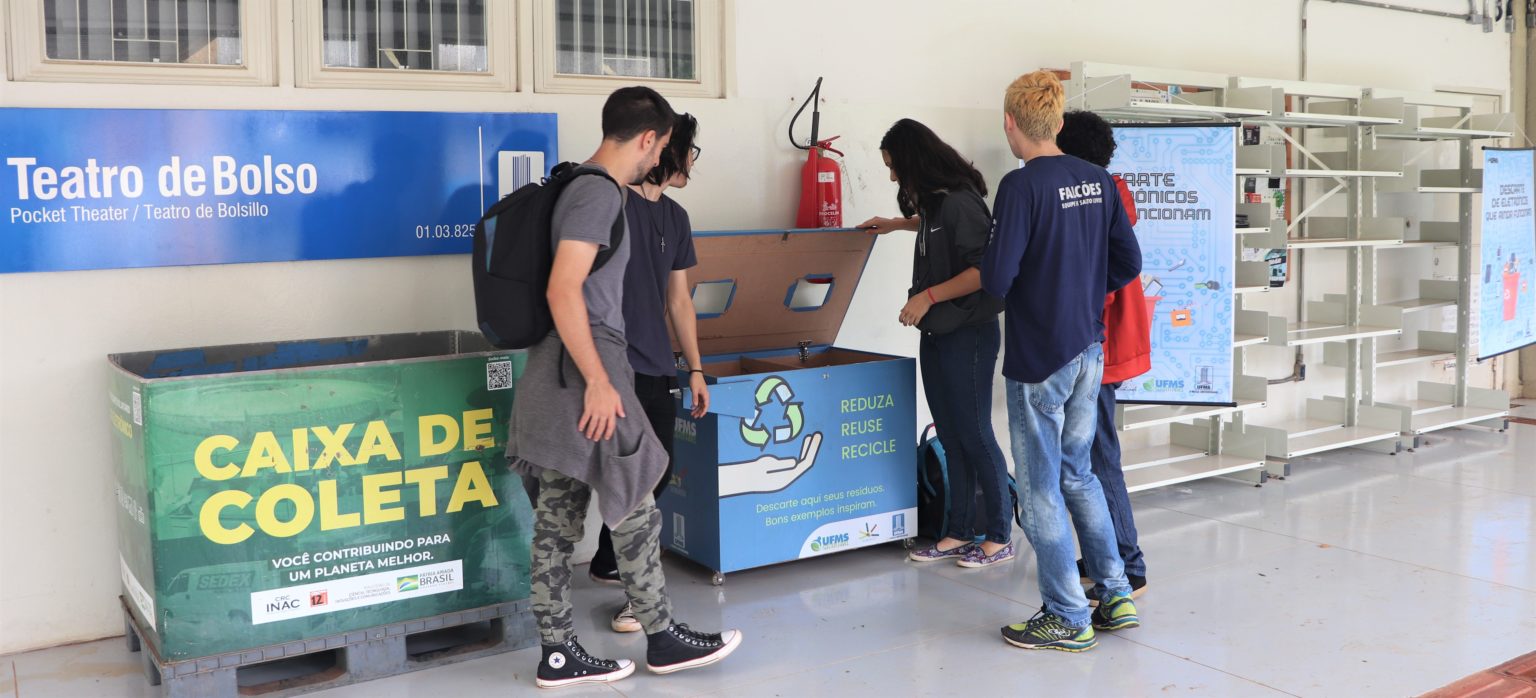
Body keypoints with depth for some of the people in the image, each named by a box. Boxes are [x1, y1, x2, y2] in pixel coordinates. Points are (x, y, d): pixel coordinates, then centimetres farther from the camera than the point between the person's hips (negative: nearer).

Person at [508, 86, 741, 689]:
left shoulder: (586, 187, 18)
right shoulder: (599, 193, -12)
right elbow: (563, 290, -21)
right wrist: (598, 381, -22)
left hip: (567, 377, 10)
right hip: (585, 370, -10)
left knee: (558, 519, 9)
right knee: (634, 508, 0)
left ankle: (557, 653, 16)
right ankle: (662, 637, 13)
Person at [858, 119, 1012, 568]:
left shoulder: (959, 202, -17)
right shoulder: (935, 202, 13)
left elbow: (984, 270, -23)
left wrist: (928, 296, -21)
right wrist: (894, 224, 37)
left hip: (968, 334, -9)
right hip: (937, 334, 9)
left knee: (975, 435, -2)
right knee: (951, 438, 11)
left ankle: (999, 537, 9)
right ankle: (960, 532, 19)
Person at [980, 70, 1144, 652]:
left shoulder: (1022, 186, -17)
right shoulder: (1098, 180, 4)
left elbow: (996, 279, -21)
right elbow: (1129, 263, 9)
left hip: (1038, 357, -7)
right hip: (1089, 350, 7)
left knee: (1040, 488, 5)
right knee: (1077, 474, 21)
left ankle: (1066, 619, 13)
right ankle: (1116, 596, 25)